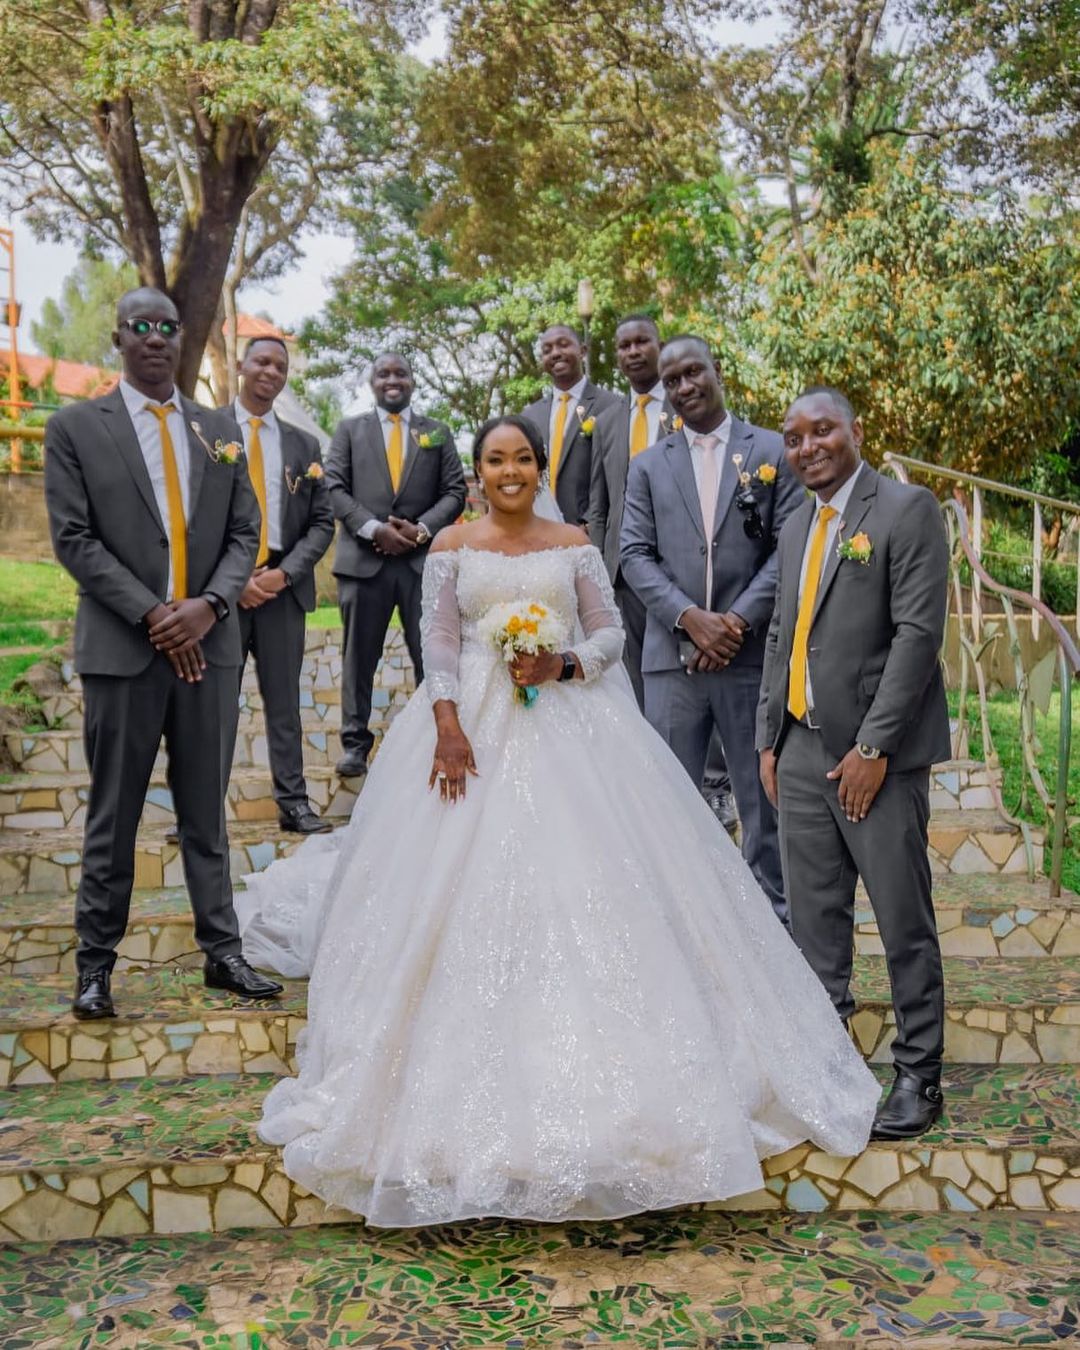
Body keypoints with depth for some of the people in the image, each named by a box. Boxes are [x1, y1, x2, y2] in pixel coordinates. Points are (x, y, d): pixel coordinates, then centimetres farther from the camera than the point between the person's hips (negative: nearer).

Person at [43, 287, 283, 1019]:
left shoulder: (220, 430, 11)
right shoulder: (75, 427, 1)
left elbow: (244, 534, 7)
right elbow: (74, 538, -6)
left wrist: (208, 605, -10)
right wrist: (152, 616, -14)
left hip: (209, 645, 3)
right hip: (123, 650, -3)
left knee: (207, 810, 11)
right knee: (114, 814, 5)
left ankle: (222, 951, 20)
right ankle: (96, 961, 18)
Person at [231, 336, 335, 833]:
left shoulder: (303, 445, 10)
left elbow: (322, 522, 7)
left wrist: (285, 573, -8)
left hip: (284, 585, 3)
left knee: (284, 700, 8)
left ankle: (292, 802, 14)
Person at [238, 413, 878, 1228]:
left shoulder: (573, 544, 8)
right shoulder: (453, 547, 7)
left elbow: (610, 633, 7)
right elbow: (439, 646, 0)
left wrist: (563, 664, -14)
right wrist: (449, 729, -14)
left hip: (569, 726, 0)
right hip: (476, 727, 0)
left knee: (585, 875, -5)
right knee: (467, 890, -2)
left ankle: (584, 1067, 9)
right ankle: (474, 1075, 11)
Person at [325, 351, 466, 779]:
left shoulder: (437, 432, 12)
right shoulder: (349, 430, 11)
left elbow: (454, 491, 6)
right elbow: (335, 488, 2)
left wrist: (422, 528, -10)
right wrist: (374, 528, -12)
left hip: (424, 559, 0)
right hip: (363, 559, 0)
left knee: (432, 655, 1)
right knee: (359, 656, 5)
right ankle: (355, 743, 14)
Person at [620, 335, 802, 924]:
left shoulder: (772, 451, 5)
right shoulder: (648, 466, 11)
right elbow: (634, 554, 3)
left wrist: (739, 620, -12)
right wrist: (690, 618, -12)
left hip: (752, 652, -1)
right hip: (672, 656, 2)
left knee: (764, 794, 7)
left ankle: (773, 913, 20)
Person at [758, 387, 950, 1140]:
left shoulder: (907, 510, -6)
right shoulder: (796, 528, 17)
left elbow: (919, 632, -13)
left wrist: (873, 747, -17)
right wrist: (769, 739, 12)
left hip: (877, 754, -6)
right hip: (802, 752, 7)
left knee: (904, 922, 2)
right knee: (816, 919, 11)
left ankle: (919, 1076, 14)